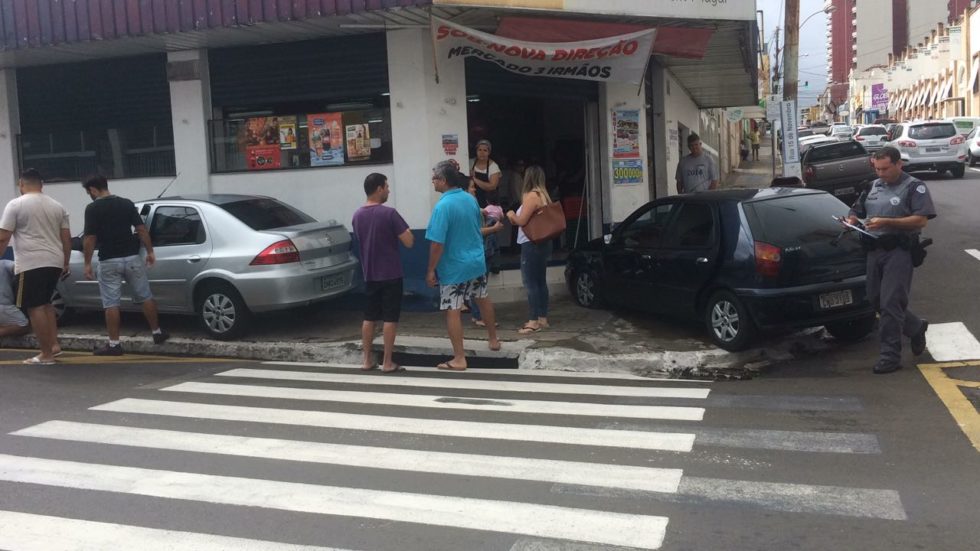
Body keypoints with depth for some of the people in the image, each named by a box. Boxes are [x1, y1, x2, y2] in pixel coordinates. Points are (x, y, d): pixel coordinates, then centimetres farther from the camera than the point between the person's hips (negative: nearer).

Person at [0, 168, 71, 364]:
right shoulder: (57, 206, 12)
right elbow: (67, 238, 13)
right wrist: (65, 263, 20)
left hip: (31, 264, -6)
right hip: (54, 262, 6)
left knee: (35, 307, -2)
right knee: (45, 303, 22)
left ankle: (46, 355, -2)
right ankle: (54, 345, 15)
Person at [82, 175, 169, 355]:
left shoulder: (92, 208, -7)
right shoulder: (127, 203, 4)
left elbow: (90, 238, -10)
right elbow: (141, 229, 1)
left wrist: (87, 263, -3)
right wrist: (150, 252, 7)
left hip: (108, 262, -3)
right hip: (132, 258, 3)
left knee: (111, 303, 2)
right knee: (145, 297, 14)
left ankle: (114, 344, 3)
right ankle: (157, 333, 20)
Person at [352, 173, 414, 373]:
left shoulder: (357, 215, 5)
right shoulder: (389, 213, -16)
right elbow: (409, 242, -16)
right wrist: (407, 232, 5)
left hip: (369, 275, 6)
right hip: (391, 274, -6)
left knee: (369, 317, 12)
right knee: (390, 319, 0)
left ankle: (367, 360, 16)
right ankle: (387, 363, 3)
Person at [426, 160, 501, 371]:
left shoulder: (443, 206, -22)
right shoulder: (471, 199, 1)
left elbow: (437, 243, -22)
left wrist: (431, 270, -13)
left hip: (454, 268, -7)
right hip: (477, 260, 8)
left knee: (452, 312, 0)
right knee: (483, 300, 24)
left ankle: (459, 359, 3)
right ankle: (493, 340, 39)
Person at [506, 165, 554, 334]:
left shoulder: (531, 196, -16)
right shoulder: (544, 195, 12)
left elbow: (521, 221, -18)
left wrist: (511, 215, 2)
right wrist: (515, 218, 18)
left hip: (531, 244, -9)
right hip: (542, 243, 9)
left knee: (531, 283, -6)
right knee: (540, 281, 13)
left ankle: (534, 321, -5)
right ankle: (543, 318, 18)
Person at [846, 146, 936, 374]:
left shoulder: (914, 187, -3)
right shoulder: (873, 186, 17)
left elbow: (921, 220, -13)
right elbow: (857, 211, 22)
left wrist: (886, 222, -21)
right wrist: (851, 220, -3)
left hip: (899, 251, -7)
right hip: (874, 250, 7)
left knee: (890, 303, -10)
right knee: (876, 301, 11)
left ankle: (890, 355, -4)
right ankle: (916, 328, 35)